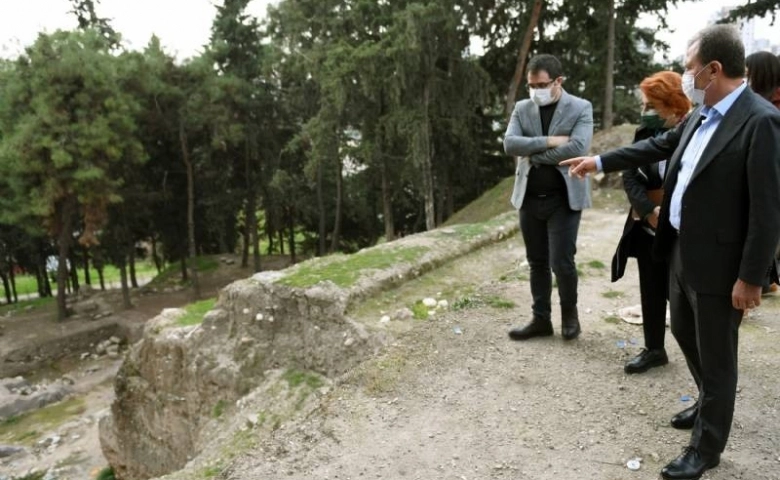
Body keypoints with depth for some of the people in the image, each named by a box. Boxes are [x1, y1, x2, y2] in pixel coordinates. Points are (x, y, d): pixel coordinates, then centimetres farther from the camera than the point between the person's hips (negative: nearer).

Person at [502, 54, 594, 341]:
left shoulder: (581, 108, -3)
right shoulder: (522, 108, 7)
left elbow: (577, 148, -19)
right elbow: (509, 144, -8)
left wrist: (533, 154, -13)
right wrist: (548, 141, -17)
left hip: (564, 198, -4)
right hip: (530, 198, 4)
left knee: (561, 262, -3)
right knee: (537, 262, 11)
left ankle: (569, 314, 22)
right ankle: (541, 319, 23)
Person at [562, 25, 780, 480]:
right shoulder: (700, 116, 5)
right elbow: (658, 146, 21)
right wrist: (599, 161, 23)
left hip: (719, 262, -9)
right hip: (683, 251, 9)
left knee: (715, 354, 7)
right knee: (684, 332, 24)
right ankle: (711, 404, 49)